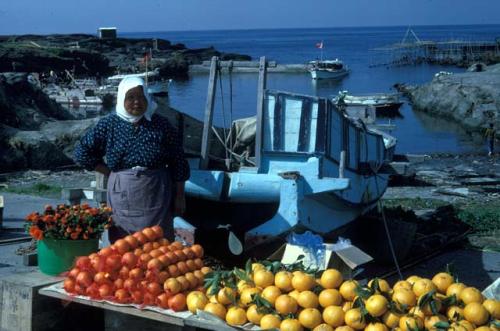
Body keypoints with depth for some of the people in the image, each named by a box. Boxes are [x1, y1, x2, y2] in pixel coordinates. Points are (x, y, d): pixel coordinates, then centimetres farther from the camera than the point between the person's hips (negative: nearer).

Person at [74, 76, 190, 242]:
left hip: (155, 198, -1)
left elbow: (178, 162, 2)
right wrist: (110, 172, 1)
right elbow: (82, 152, 6)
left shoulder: (161, 124, 0)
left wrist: (179, 196, 1)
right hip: (122, 197, 1)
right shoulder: (108, 124, 1)